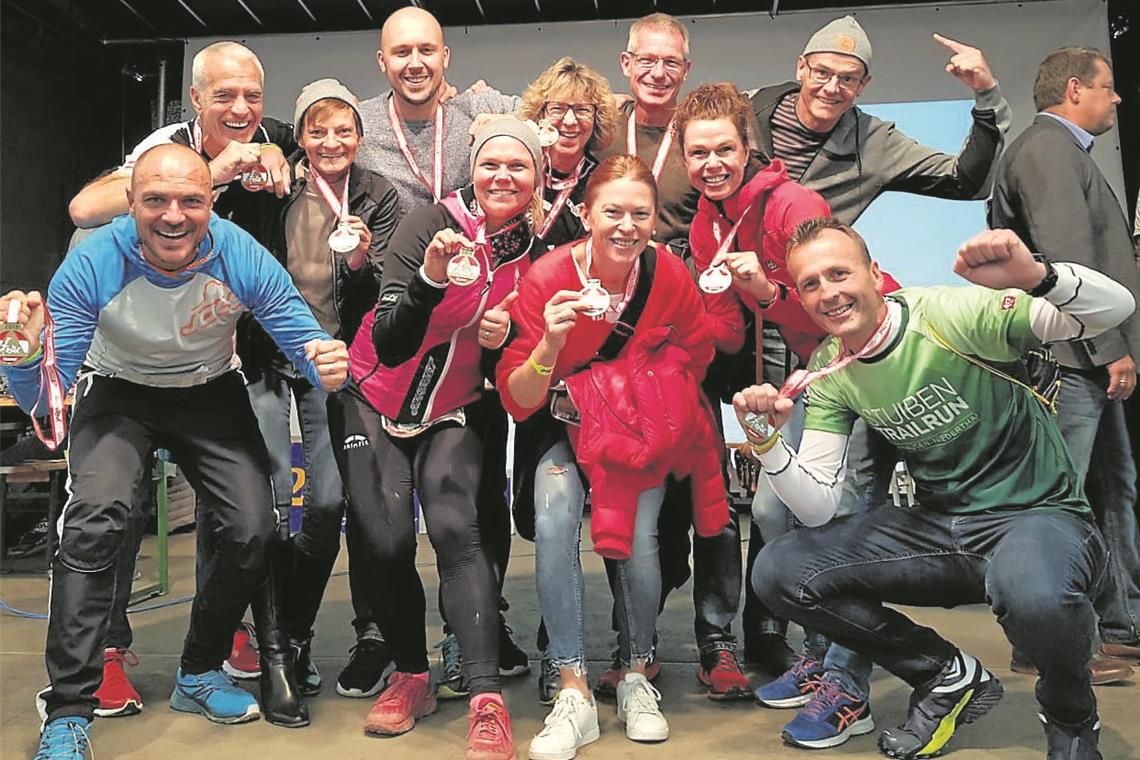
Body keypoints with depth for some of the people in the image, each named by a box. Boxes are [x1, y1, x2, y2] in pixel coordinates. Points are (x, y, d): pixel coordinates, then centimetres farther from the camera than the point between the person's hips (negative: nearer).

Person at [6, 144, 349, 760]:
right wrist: (28, 353, -47)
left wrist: (327, 363, -43)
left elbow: (306, 341, -19)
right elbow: (40, 401, -24)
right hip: (120, 392, -1)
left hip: (211, 391, 1)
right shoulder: (93, 265, -27)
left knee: (253, 529, -14)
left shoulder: (243, 259, -26)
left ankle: (200, 673, 12)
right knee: (94, 516, -26)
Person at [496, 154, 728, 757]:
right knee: (553, 519, -28)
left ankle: (636, 677, 8)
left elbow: (693, 359, 4)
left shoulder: (670, 274, -15)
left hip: (643, 423, 1)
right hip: (567, 422, -1)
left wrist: (658, 409, -9)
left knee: (639, 537, -20)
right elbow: (519, 401, -23)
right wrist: (550, 343, -40)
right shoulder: (548, 277, -21)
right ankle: (574, 693, -16)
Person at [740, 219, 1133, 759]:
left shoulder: (952, 313, -17)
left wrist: (1035, 277, -43)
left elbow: (1116, 309, -23)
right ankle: (950, 677, 8)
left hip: (1038, 516, -5)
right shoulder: (828, 372, -1)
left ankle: (1071, 714, -1)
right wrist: (765, 441, -21)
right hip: (938, 528, 5)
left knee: (1031, 592, -41)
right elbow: (818, 509, -4)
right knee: (778, 573, -9)